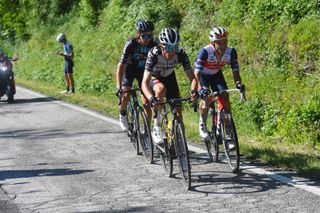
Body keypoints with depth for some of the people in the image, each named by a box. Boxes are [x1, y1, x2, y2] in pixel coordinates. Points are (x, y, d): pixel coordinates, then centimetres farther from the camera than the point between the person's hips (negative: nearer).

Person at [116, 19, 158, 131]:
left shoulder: (154, 44, -25)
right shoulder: (131, 44, -30)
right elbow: (121, 65, -33)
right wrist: (118, 87, -40)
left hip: (143, 70, 2)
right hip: (130, 69, -2)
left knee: (146, 103, -7)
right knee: (125, 96, -23)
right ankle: (122, 115, 7)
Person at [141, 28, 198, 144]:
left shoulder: (181, 54, -29)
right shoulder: (154, 53, -36)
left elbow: (192, 77, -29)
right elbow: (145, 82, -42)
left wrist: (193, 91, -51)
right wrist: (151, 98, -60)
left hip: (169, 77, 3)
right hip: (154, 77, -3)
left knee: (178, 111, -6)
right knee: (161, 88, -37)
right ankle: (156, 128, -27)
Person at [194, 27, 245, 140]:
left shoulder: (231, 52, -24)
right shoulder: (205, 51, -35)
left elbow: (235, 70, -22)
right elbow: (197, 72, -39)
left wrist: (238, 83, -43)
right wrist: (201, 88, -55)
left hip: (216, 75, 3)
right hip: (203, 75, -3)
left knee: (225, 97, -16)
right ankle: (202, 124, 0)